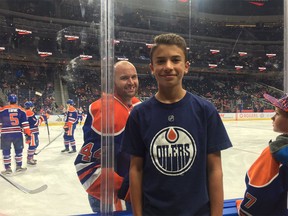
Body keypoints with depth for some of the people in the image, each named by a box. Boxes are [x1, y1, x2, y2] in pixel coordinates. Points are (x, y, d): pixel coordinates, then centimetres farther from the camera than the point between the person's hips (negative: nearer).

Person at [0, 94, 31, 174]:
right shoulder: (21, 110, 2)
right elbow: (25, 124, -2)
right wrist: (28, 135, 1)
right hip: (18, 134, 1)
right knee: (18, 150, 16)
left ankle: (8, 168, 14)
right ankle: (19, 167, 23)